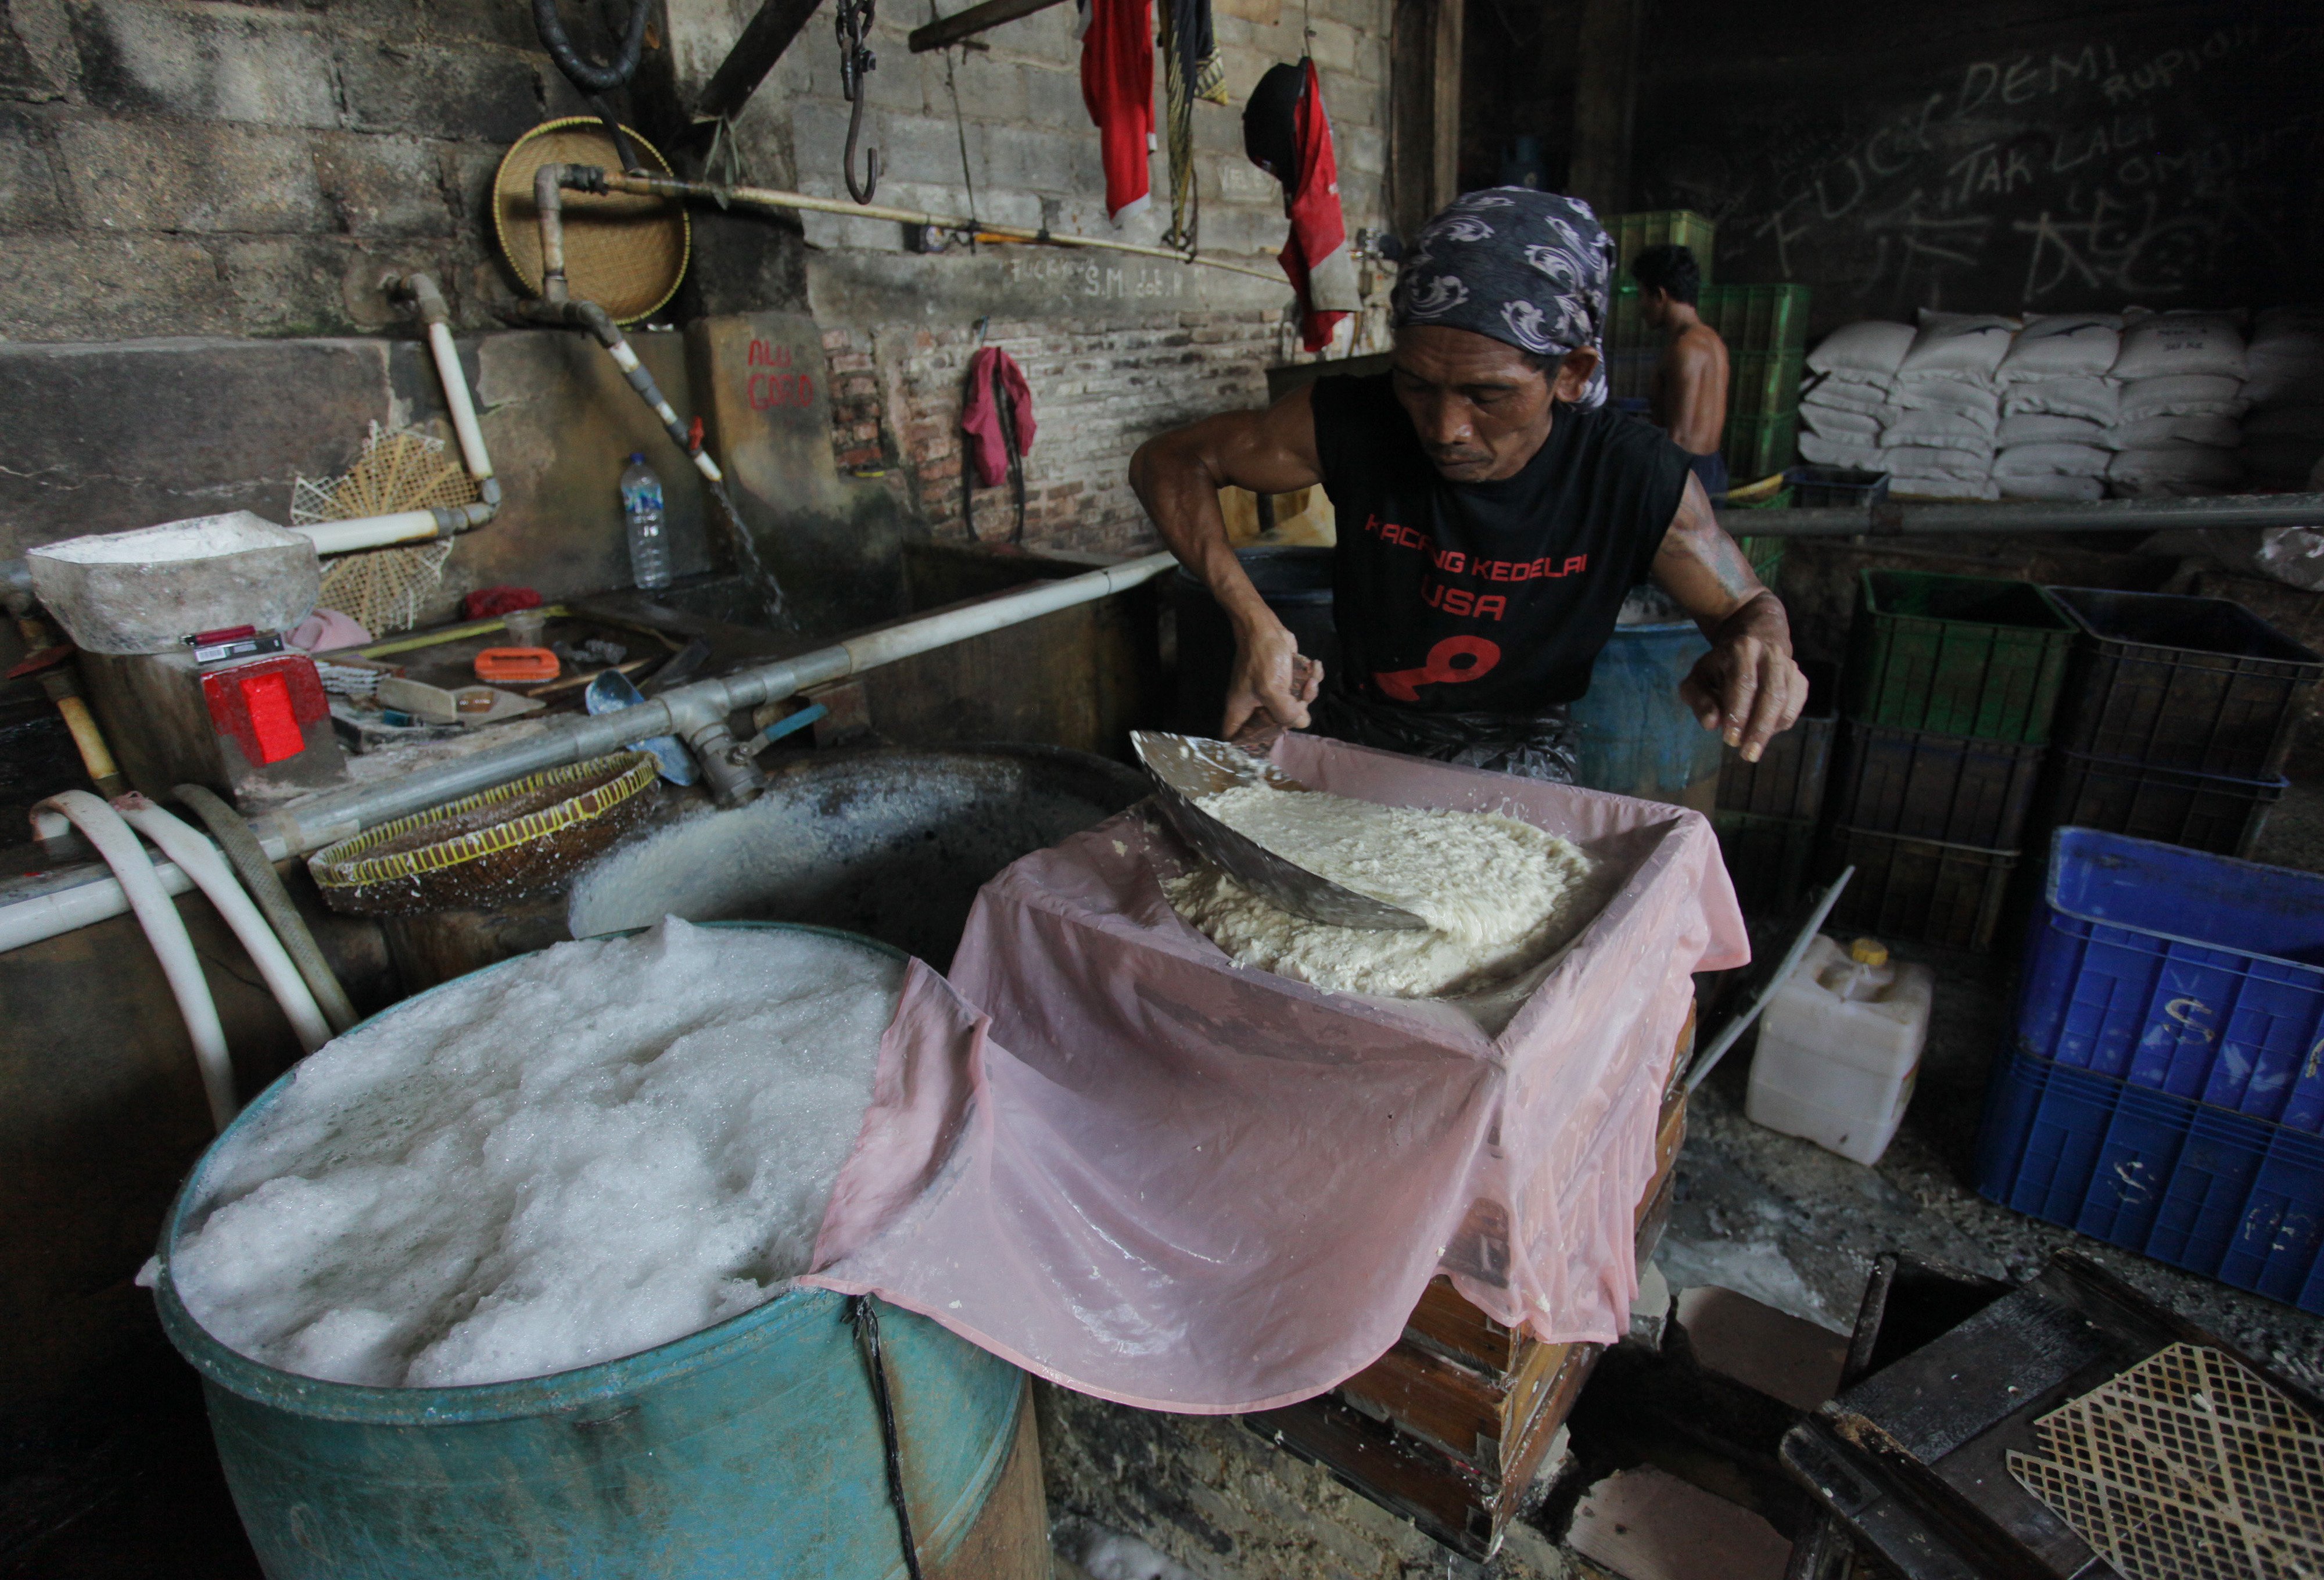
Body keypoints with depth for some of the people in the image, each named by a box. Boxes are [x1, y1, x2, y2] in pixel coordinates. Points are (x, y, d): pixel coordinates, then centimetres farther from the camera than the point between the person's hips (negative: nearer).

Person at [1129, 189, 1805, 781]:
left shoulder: (1639, 481, -17)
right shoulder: (1354, 422, -17)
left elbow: (1748, 606, -1)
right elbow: (1169, 461, -11)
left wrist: (1758, 647, -30)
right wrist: (1253, 619, -28)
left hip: (1514, 748, -1)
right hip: (1352, 721, 2)